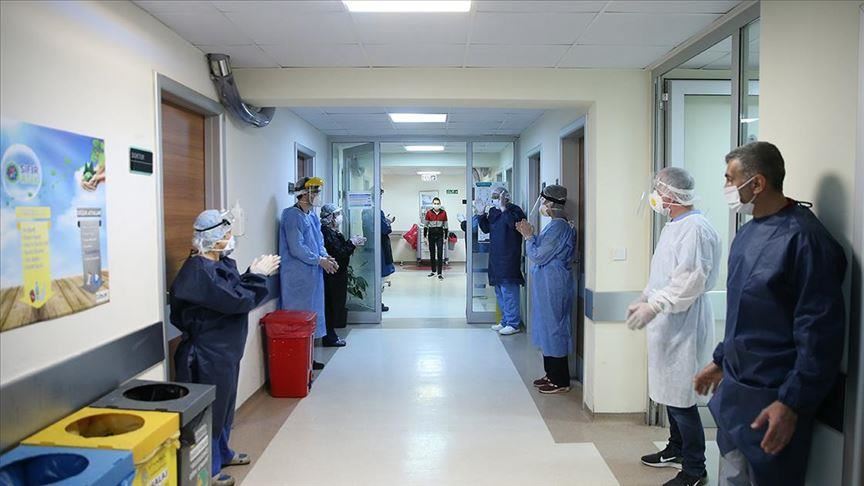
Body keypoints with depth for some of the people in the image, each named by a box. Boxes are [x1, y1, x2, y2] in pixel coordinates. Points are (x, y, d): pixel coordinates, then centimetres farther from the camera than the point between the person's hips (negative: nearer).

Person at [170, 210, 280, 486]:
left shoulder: (220, 264, 6)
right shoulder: (198, 271, -24)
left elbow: (235, 291, 12)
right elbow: (237, 300, -27)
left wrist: (254, 274, -2)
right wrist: (258, 275, -15)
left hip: (224, 350, 10)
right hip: (207, 354, -10)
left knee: (224, 404, 23)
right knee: (211, 409, 4)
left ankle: (222, 454, 41)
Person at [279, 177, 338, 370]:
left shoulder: (312, 216, 13)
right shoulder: (293, 216, -14)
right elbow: (296, 248, -21)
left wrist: (326, 256, 0)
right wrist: (320, 261, -16)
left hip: (313, 274, 10)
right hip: (297, 276, -9)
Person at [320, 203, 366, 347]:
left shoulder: (332, 232, 13)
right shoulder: (327, 233, -19)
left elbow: (341, 249, 15)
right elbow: (338, 253, -22)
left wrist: (352, 243, 4)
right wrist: (352, 243, -12)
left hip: (337, 275, 10)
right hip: (332, 277, -10)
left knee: (335, 305, 15)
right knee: (331, 305, -2)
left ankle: (331, 335, 23)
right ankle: (329, 338, 7)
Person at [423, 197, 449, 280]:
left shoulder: (443, 213, 1)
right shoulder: (429, 213, 0)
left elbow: (445, 225, 6)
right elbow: (425, 225, 5)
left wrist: (445, 237, 5)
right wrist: (425, 236, 2)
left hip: (440, 235, -1)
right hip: (431, 234, 1)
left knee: (440, 254, -7)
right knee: (432, 253, 10)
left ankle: (440, 273, -6)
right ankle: (433, 271, 23)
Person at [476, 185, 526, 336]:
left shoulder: (514, 210, -10)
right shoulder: (493, 211, 13)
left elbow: (515, 224, -28)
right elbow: (486, 229, 16)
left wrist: (503, 209, -30)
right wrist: (481, 215, 4)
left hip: (509, 258, -9)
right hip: (496, 257, 9)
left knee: (509, 290, -6)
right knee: (499, 291, 15)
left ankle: (513, 324, 2)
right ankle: (505, 321, 26)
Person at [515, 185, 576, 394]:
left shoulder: (558, 227, -19)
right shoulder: (558, 225, 12)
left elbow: (538, 257, -19)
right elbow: (543, 253, 18)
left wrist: (528, 236, -8)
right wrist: (530, 235, 10)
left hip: (553, 287, -10)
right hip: (548, 285, 10)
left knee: (554, 329, -2)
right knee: (548, 329, 16)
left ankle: (560, 382, 7)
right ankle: (552, 374, 27)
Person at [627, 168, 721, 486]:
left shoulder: (695, 229, -18)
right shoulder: (673, 227, 14)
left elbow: (690, 281, -25)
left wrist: (654, 306, -25)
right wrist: (643, 300, 16)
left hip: (684, 324, -10)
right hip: (667, 324, 10)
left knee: (681, 399, -3)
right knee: (669, 392, 20)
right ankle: (676, 450, 37)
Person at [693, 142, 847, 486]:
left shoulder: (804, 238, -18)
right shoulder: (748, 232, 7)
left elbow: (819, 333, -20)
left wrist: (792, 403, -20)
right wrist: (721, 360, 20)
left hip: (772, 402, -8)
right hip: (734, 389, 8)